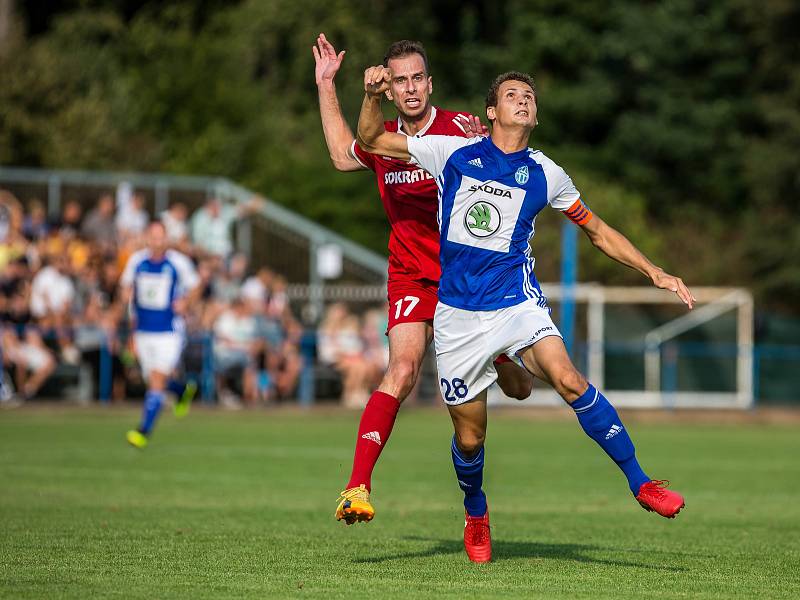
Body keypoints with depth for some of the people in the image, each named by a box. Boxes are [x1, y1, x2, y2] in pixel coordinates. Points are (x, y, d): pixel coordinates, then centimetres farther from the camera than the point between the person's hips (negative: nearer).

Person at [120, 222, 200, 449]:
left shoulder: (179, 262, -7)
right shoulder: (136, 260, 1)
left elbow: (194, 286, 7)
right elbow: (126, 285, 16)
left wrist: (184, 303, -12)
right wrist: (126, 294, -7)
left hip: (169, 332, -4)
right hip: (143, 331, 4)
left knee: (157, 382, -13)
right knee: (154, 381, 12)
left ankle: (143, 431, -12)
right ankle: (184, 390, 45)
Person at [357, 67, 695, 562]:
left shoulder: (546, 175, 6)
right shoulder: (453, 154, 3)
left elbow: (598, 231, 17)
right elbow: (371, 140, 10)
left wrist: (655, 272, 9)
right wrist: (374, 96, -10)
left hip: (518, 303, 0)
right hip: (458, 313, 0)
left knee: (569, 380, -27)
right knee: (469, 437, 3)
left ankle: (640, 483, -19)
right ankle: (476, 516, 34)